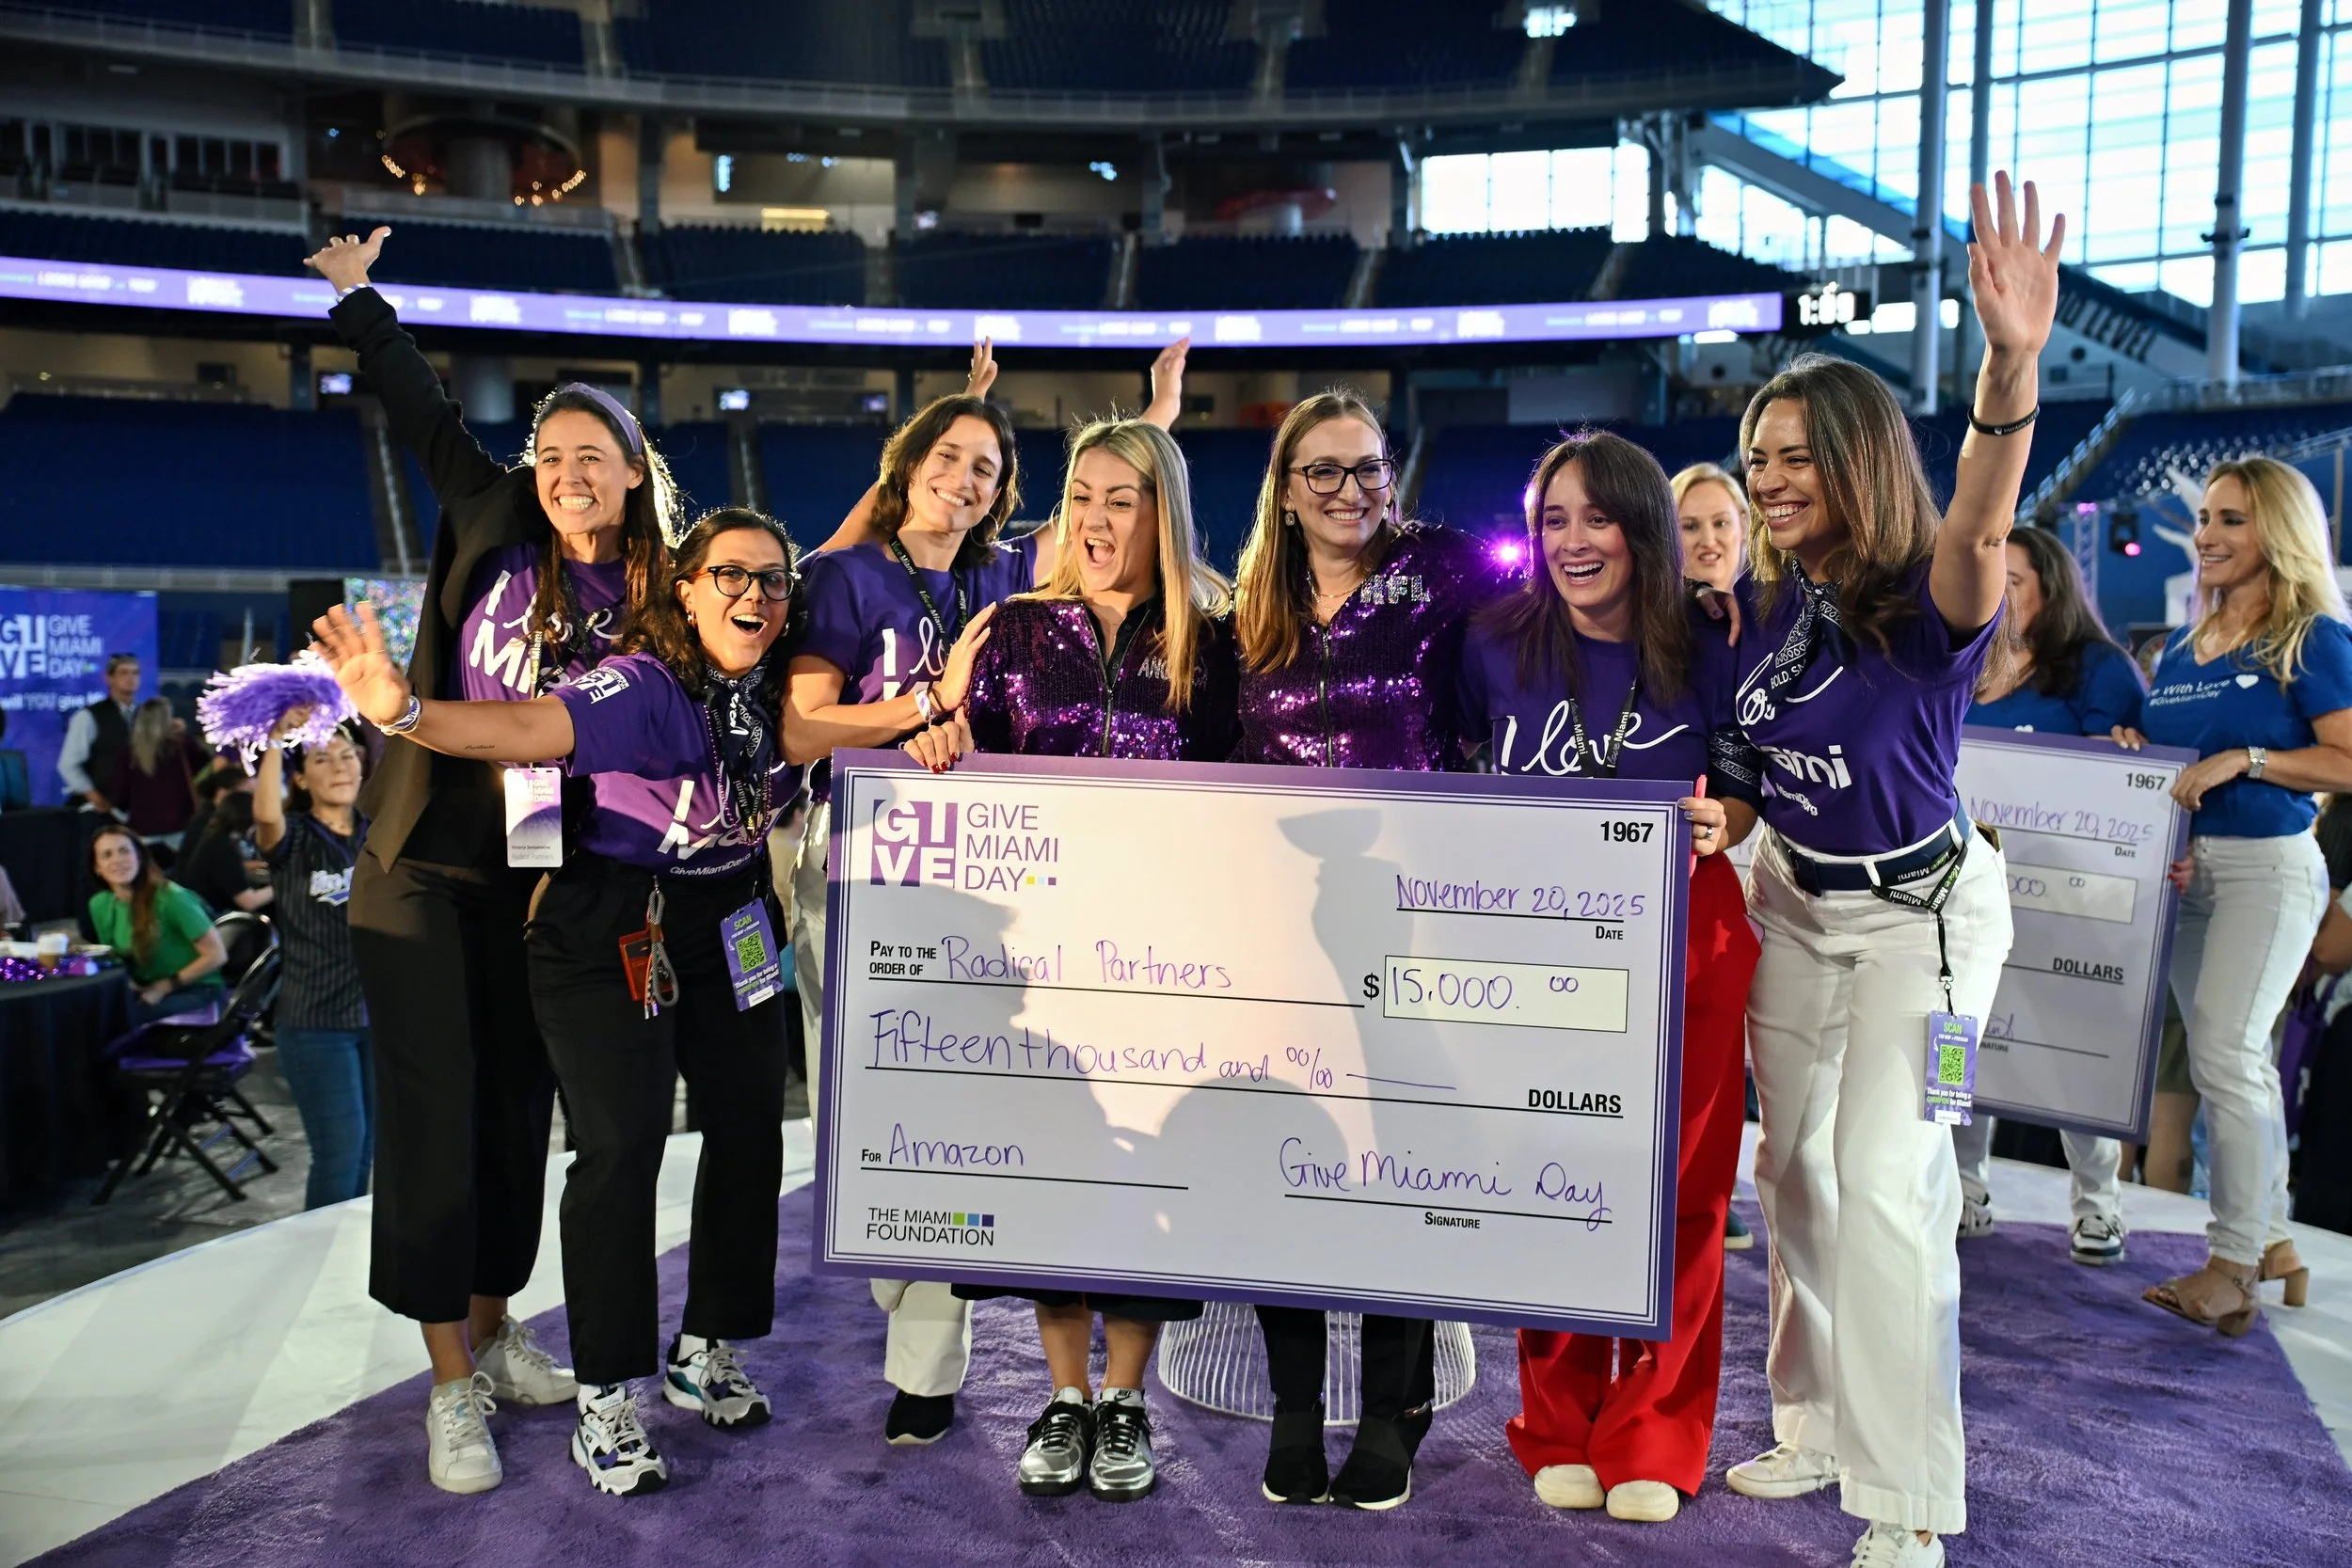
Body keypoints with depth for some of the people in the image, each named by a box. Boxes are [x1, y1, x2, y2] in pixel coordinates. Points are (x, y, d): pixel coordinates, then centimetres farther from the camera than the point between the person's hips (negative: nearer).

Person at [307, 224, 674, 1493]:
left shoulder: (651, 597, 0)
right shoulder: (492, 522, -1)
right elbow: (423, 415, 8)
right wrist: (359, 299, 17)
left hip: (541, 879, 2)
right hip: (426, 865, -2)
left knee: (519, 1105, 11)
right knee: (435, 1108, 0)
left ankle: (494, 1328, 31)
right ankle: (451, 1383, 11)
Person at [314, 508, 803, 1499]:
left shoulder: (778, 687, -3)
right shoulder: (645, 685, -23)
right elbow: (527, 727, -40)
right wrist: (405, 711, -57)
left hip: (731, 929, 7)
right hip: (610, 932, -7)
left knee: (749, 1129, 8)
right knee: (620, 1148, -10)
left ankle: (707, 1351, 27)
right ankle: (606, 1401, 5)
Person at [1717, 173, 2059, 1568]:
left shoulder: (1925, 603, -22)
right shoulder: (1762, 600, -4)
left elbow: (1982, 523, -46)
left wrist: (2015, 365, -61)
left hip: (1923, 909, -6)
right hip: (1794, 895, 7)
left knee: (1884, 1178, -9)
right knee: (1794, 1164, 13)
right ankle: (1819, 1426, 31)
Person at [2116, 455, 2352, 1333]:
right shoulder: (2183, 649, 13)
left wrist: (2243, 759, -20)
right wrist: (2134, 751, 0)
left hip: (2268, 866, -7)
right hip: (2186, 866, 7)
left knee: (2224, 1055, -13)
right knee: (2237, 1062, 13)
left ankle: (2233, 1264, -5)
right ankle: (2270, 1239, 24)